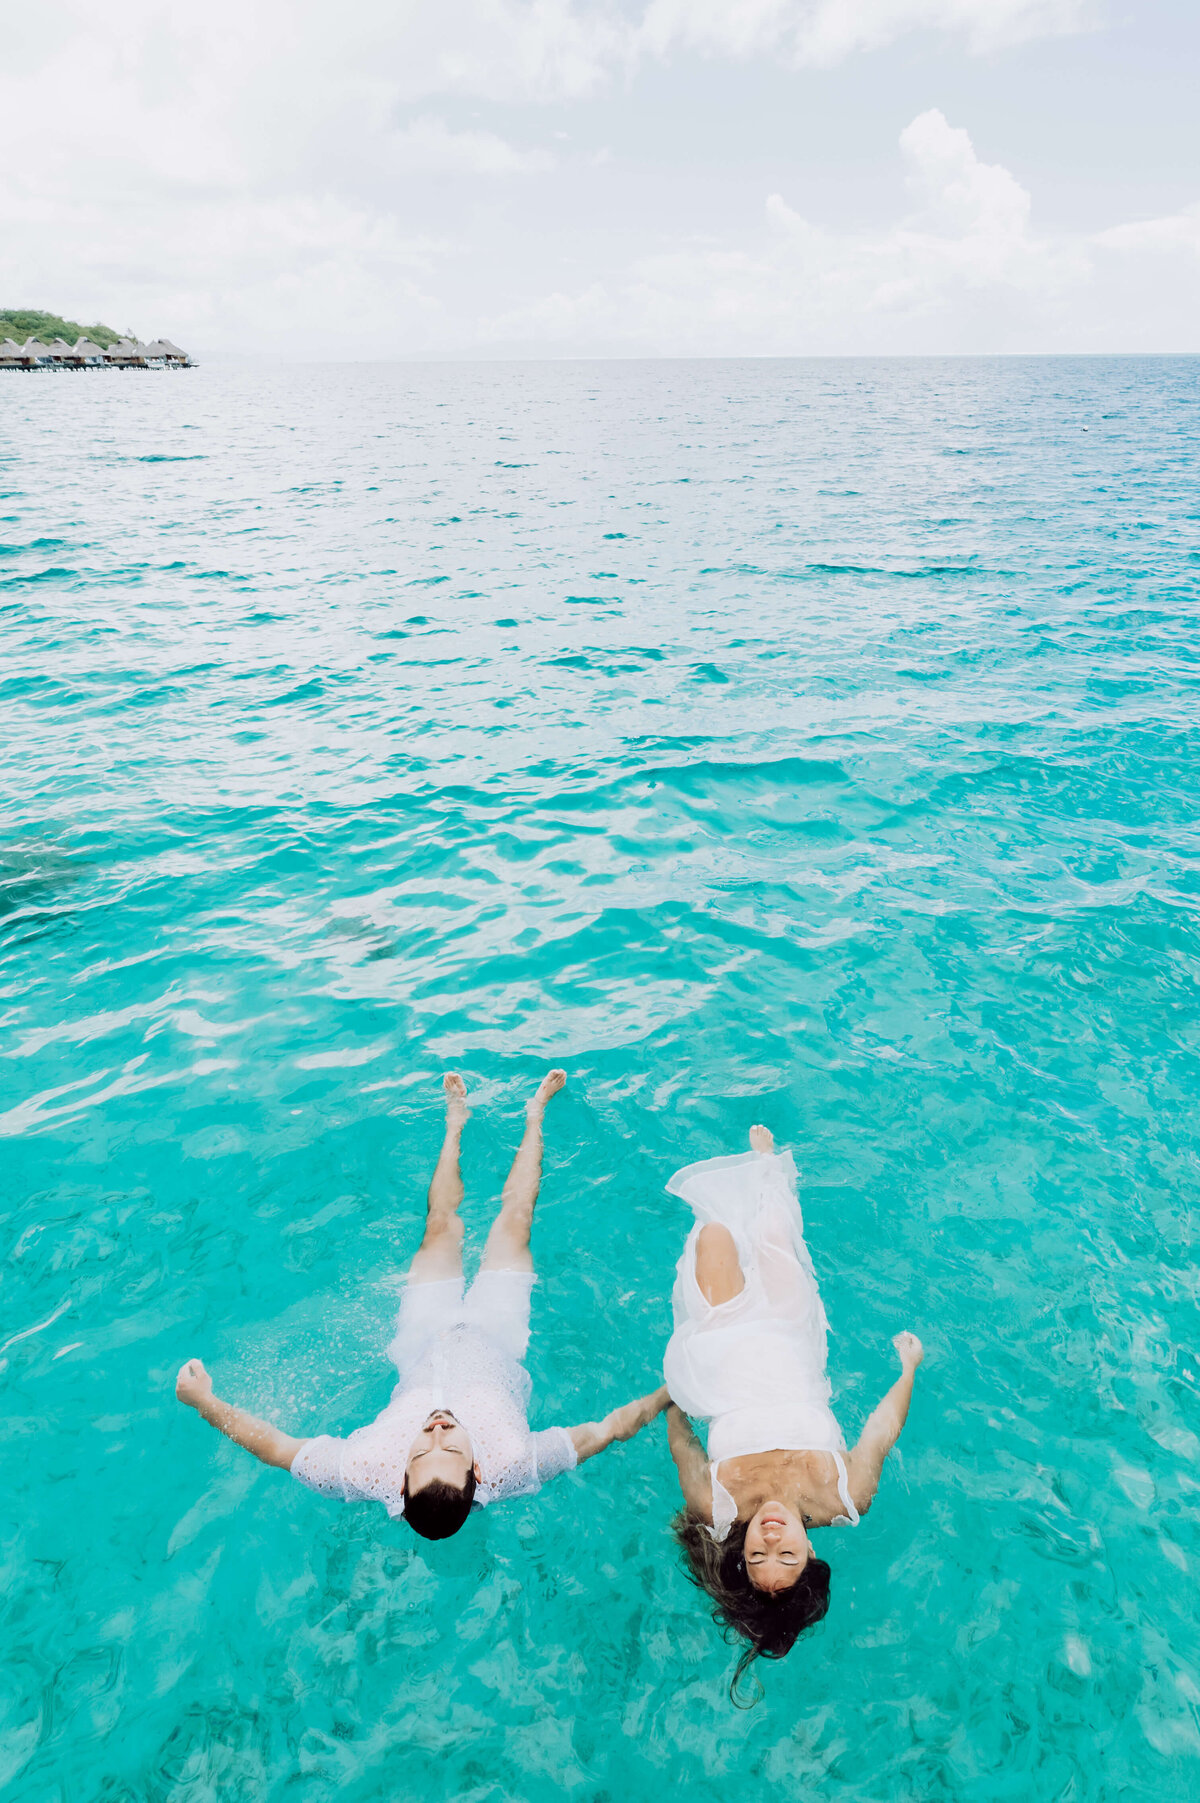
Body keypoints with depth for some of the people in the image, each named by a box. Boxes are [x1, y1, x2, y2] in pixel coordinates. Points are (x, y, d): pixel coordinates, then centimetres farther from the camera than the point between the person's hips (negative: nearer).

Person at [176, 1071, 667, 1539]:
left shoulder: (365, 1471, -43)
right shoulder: (508, 1465, -45)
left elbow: (276, 1446, -30)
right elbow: (606, 1430, -34)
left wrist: (203, 1400, -24)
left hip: (424, 1345, 1)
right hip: (491, 1341, -1)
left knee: (441, 1226, 16)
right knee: (512, 1222, 12)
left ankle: (455, 1121, 47)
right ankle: (534, 1115, 41)